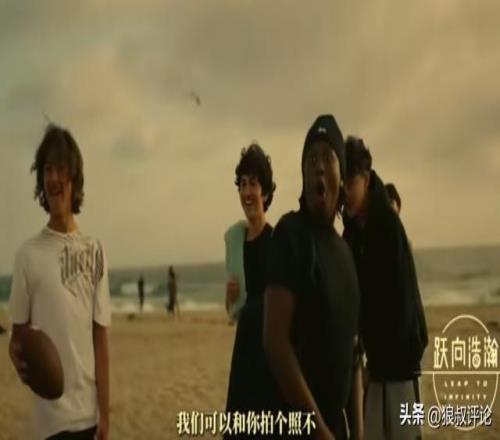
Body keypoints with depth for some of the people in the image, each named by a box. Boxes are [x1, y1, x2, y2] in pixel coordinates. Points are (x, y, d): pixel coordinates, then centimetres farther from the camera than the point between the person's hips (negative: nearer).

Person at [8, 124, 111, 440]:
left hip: (88, 409, 2)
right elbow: (18, 332, 4)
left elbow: (100, 337, 3)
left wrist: (105, 413, 1)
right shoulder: (29, 254, -3)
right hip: (51, 412, -2)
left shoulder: (94, 253, 1)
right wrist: (18, 355, -19)